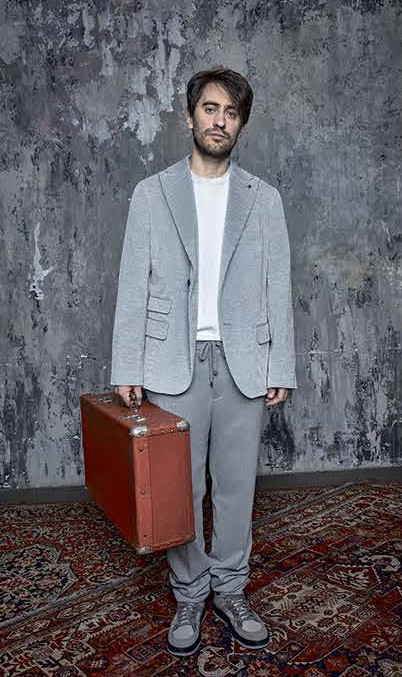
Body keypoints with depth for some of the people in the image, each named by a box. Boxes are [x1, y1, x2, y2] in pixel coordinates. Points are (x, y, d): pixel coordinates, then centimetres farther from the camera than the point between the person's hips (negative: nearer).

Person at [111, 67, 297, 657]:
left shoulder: (263, 199, 9)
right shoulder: (151, 194, 6)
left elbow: (277, 288, 6)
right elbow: (133, 287, 1)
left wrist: (280, 369, 1)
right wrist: (126, 369, -5)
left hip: (243, 363, 1)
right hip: (174, 362, -1)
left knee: (236, 484, 11)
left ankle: (230, 590, 30)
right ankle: (189, 595, 28)